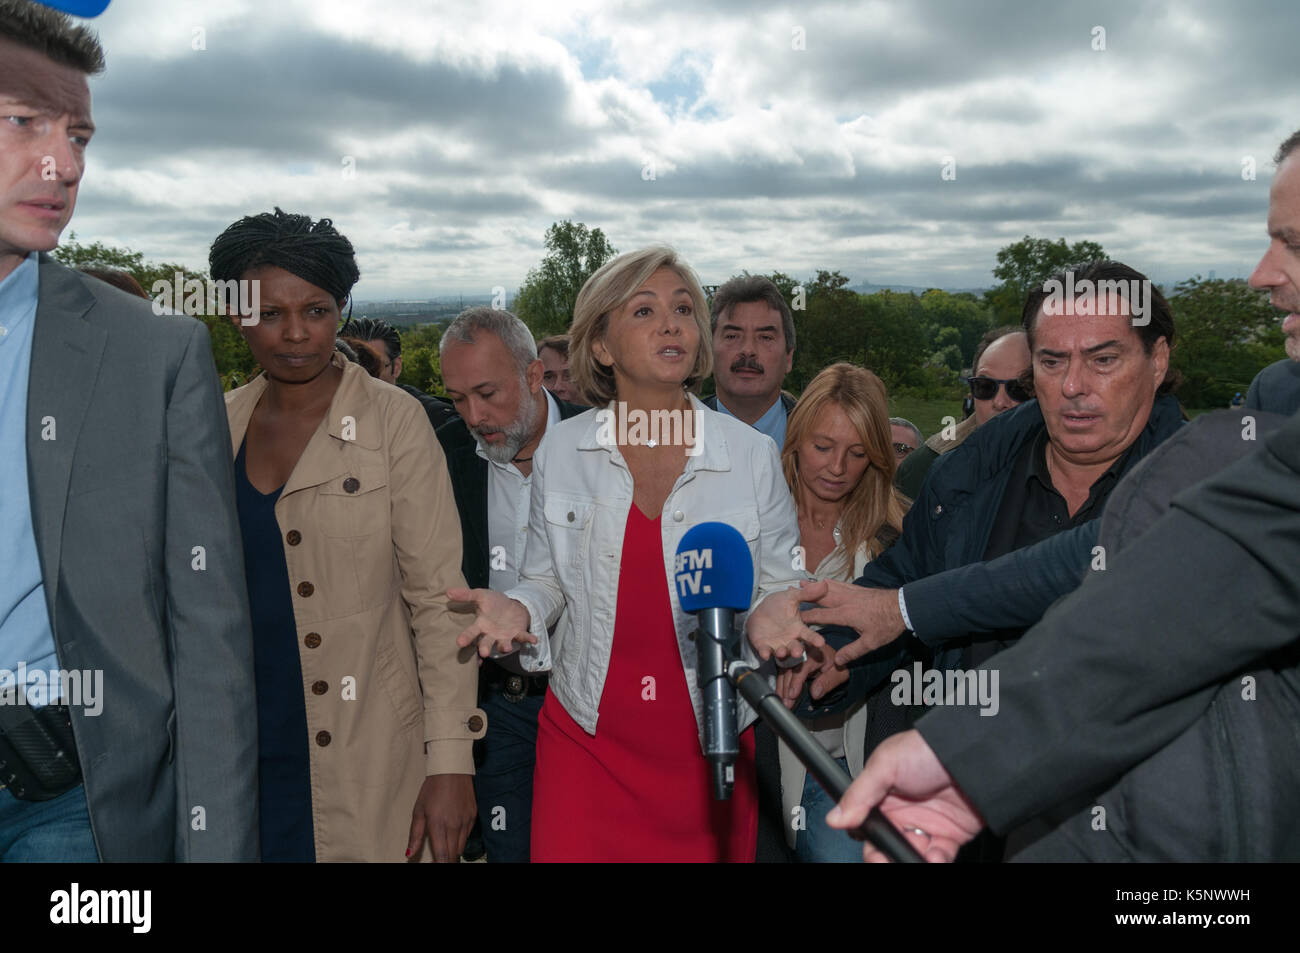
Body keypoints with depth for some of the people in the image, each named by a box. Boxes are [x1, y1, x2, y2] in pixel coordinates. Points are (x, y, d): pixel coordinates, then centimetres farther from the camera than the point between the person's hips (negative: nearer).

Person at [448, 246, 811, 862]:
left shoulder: (751, 454, -3)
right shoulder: (560, 451, -1)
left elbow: (780, 585, 4)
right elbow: (548, 579, 9)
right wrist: (517, 609, -12)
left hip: (711, 742, 0)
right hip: (585, 736, 0)